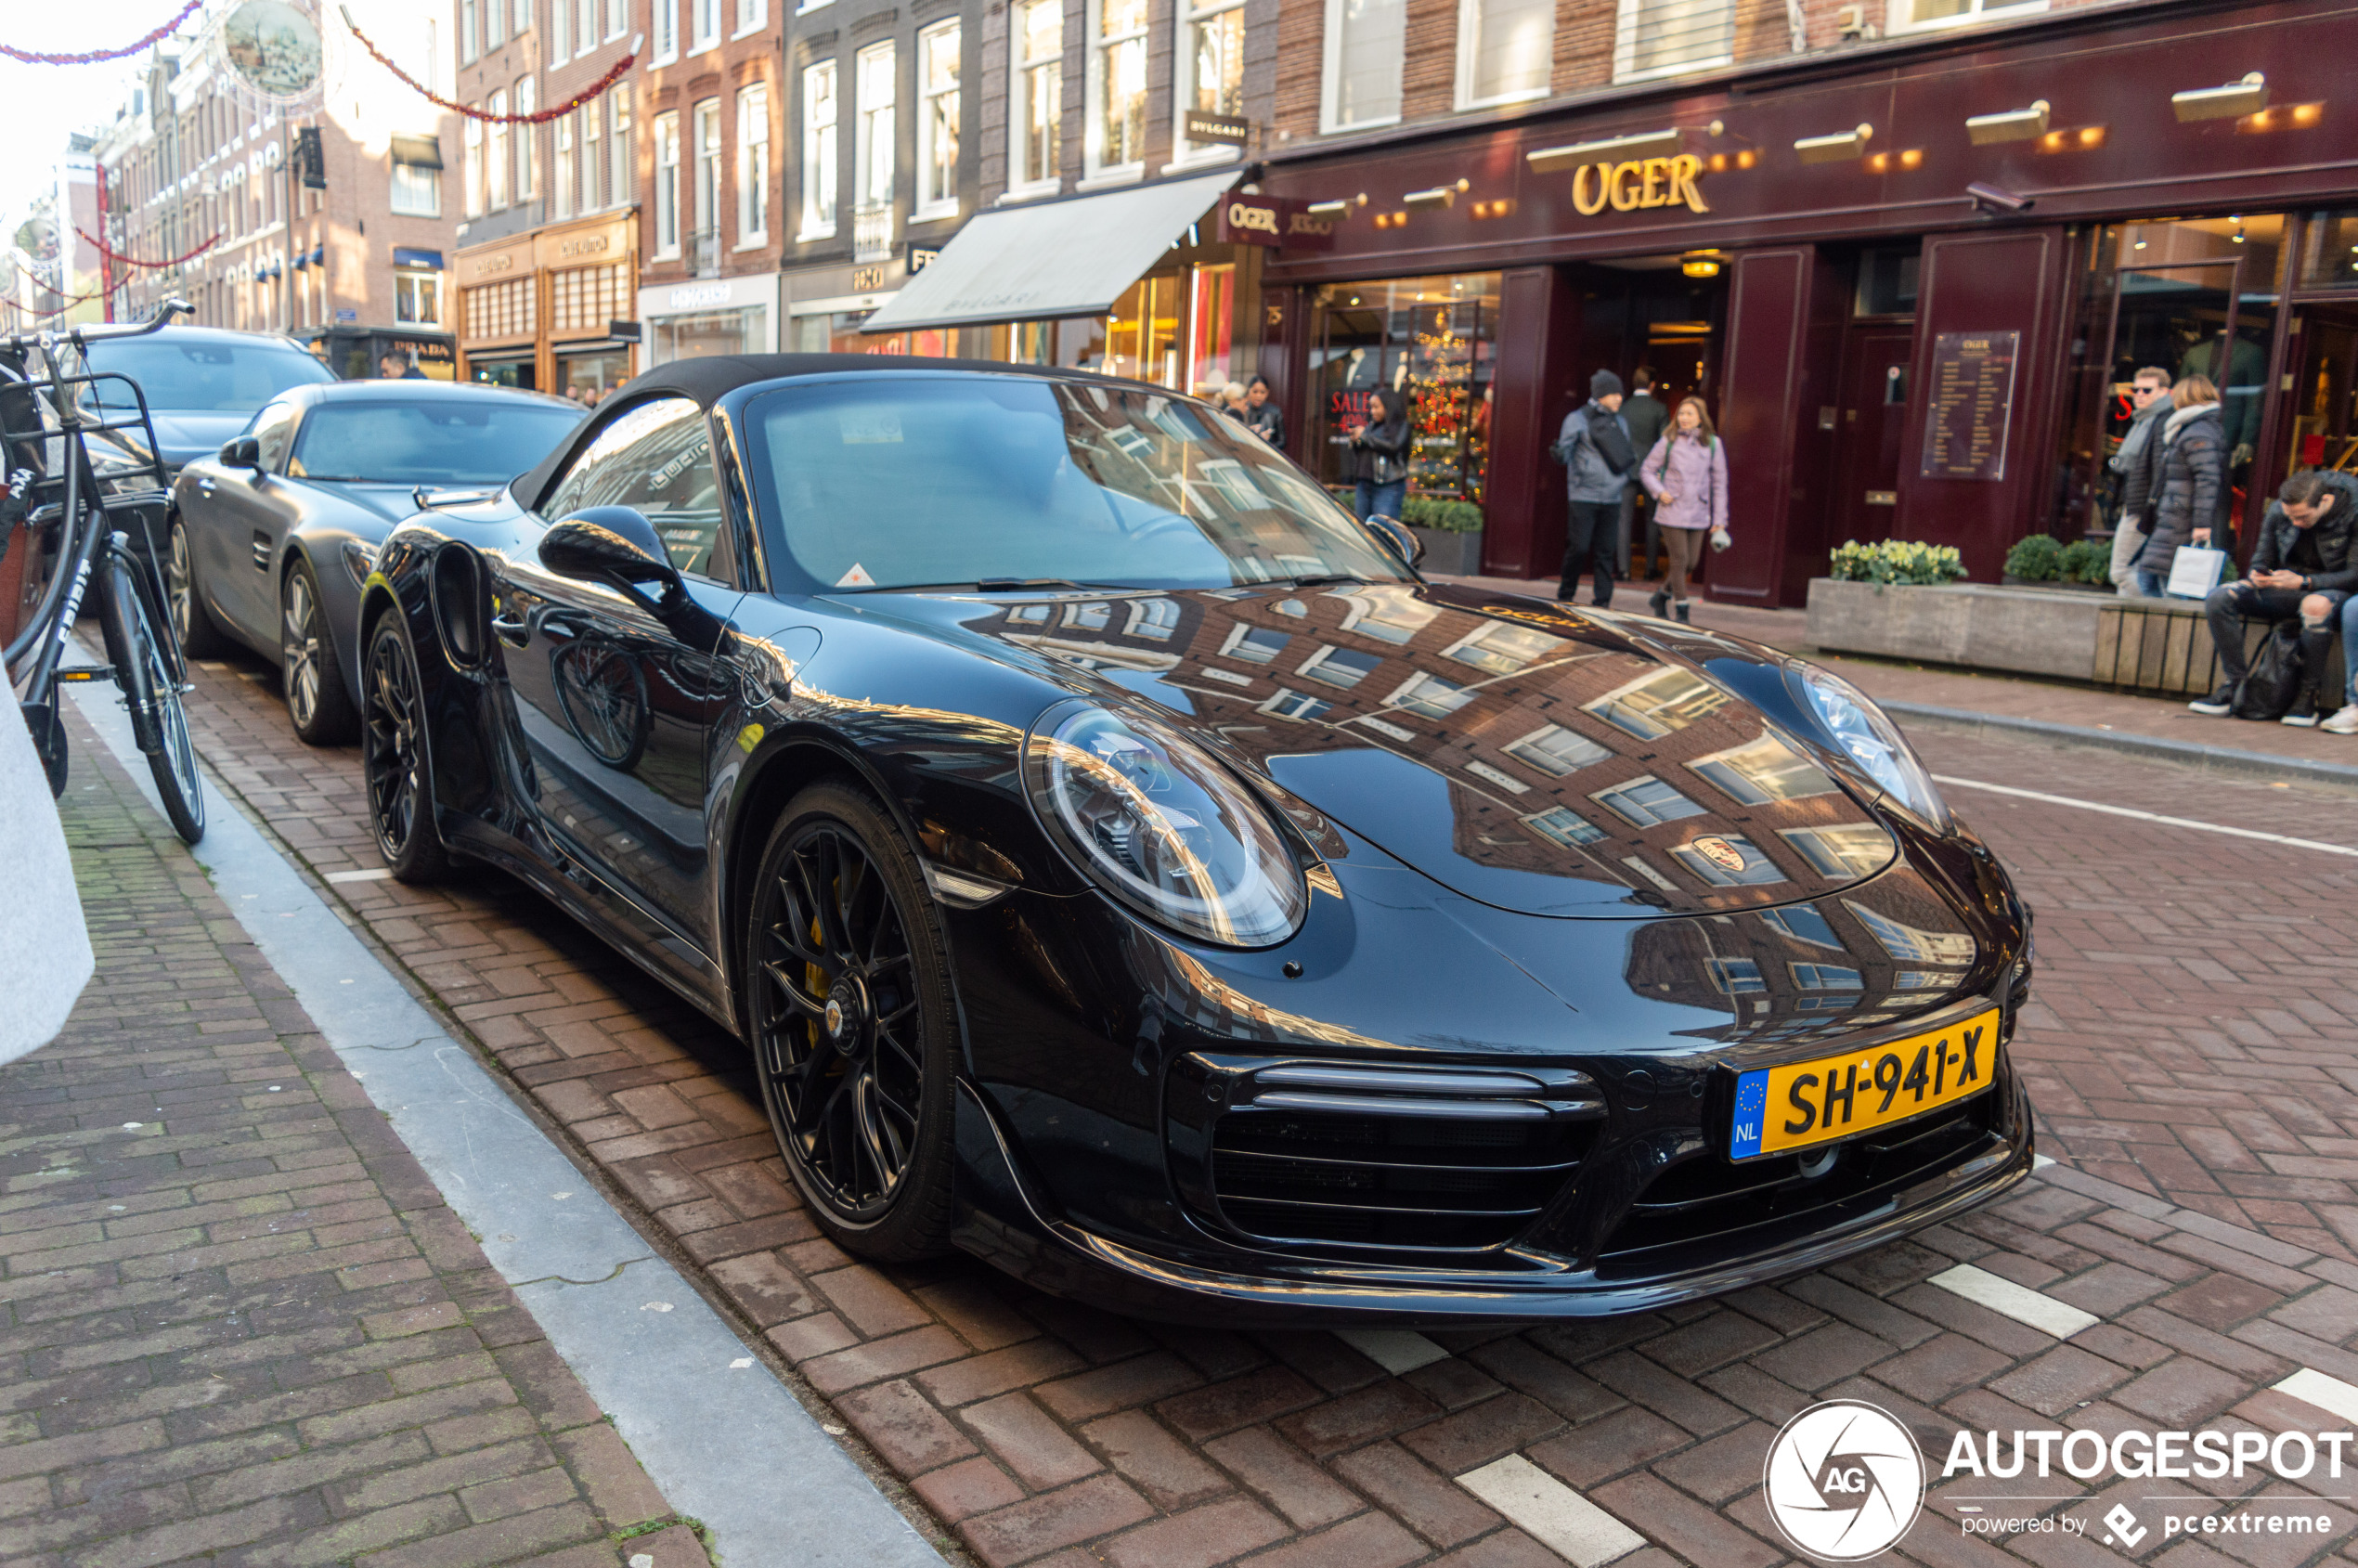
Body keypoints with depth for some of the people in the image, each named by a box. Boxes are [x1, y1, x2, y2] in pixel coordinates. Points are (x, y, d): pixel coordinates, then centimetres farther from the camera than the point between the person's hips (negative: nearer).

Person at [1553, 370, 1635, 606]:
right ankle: (1565, 595, 11)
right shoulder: (1576, 419, -2)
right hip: (1584, 496, -5)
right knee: (1579, 547, -8)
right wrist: (1559, 453, -27)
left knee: (1605, 551, 2)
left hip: (1611, 498, 5)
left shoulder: (1619, 423, 15)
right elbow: (1565, 452, -6)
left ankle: (1602, 600, 6)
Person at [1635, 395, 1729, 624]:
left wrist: (1719, 520, 5)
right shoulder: (1668, 441, -1)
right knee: (1679, 560, -4)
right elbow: (1646, 470, 7)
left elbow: (1719, 482, 7)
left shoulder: (1712, 444, 3)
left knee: (1690, 563, 6)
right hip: (1672, 511, -3)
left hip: (1698, 514, 3)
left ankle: (1662, 593, 30)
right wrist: (1659, 492, -12)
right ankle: (1682, 610, 7)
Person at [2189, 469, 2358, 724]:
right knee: (2218, 598, -19)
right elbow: (2263, 557, 11)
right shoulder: (2278, 510, -3)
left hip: (2332, 589, -5)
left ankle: (2308, 695, -27)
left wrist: (2302, 582, -27)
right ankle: (2230, 686, -19)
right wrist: (2257, 575, -14)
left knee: (2317, 606, -43)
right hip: (2288, 588, 5)